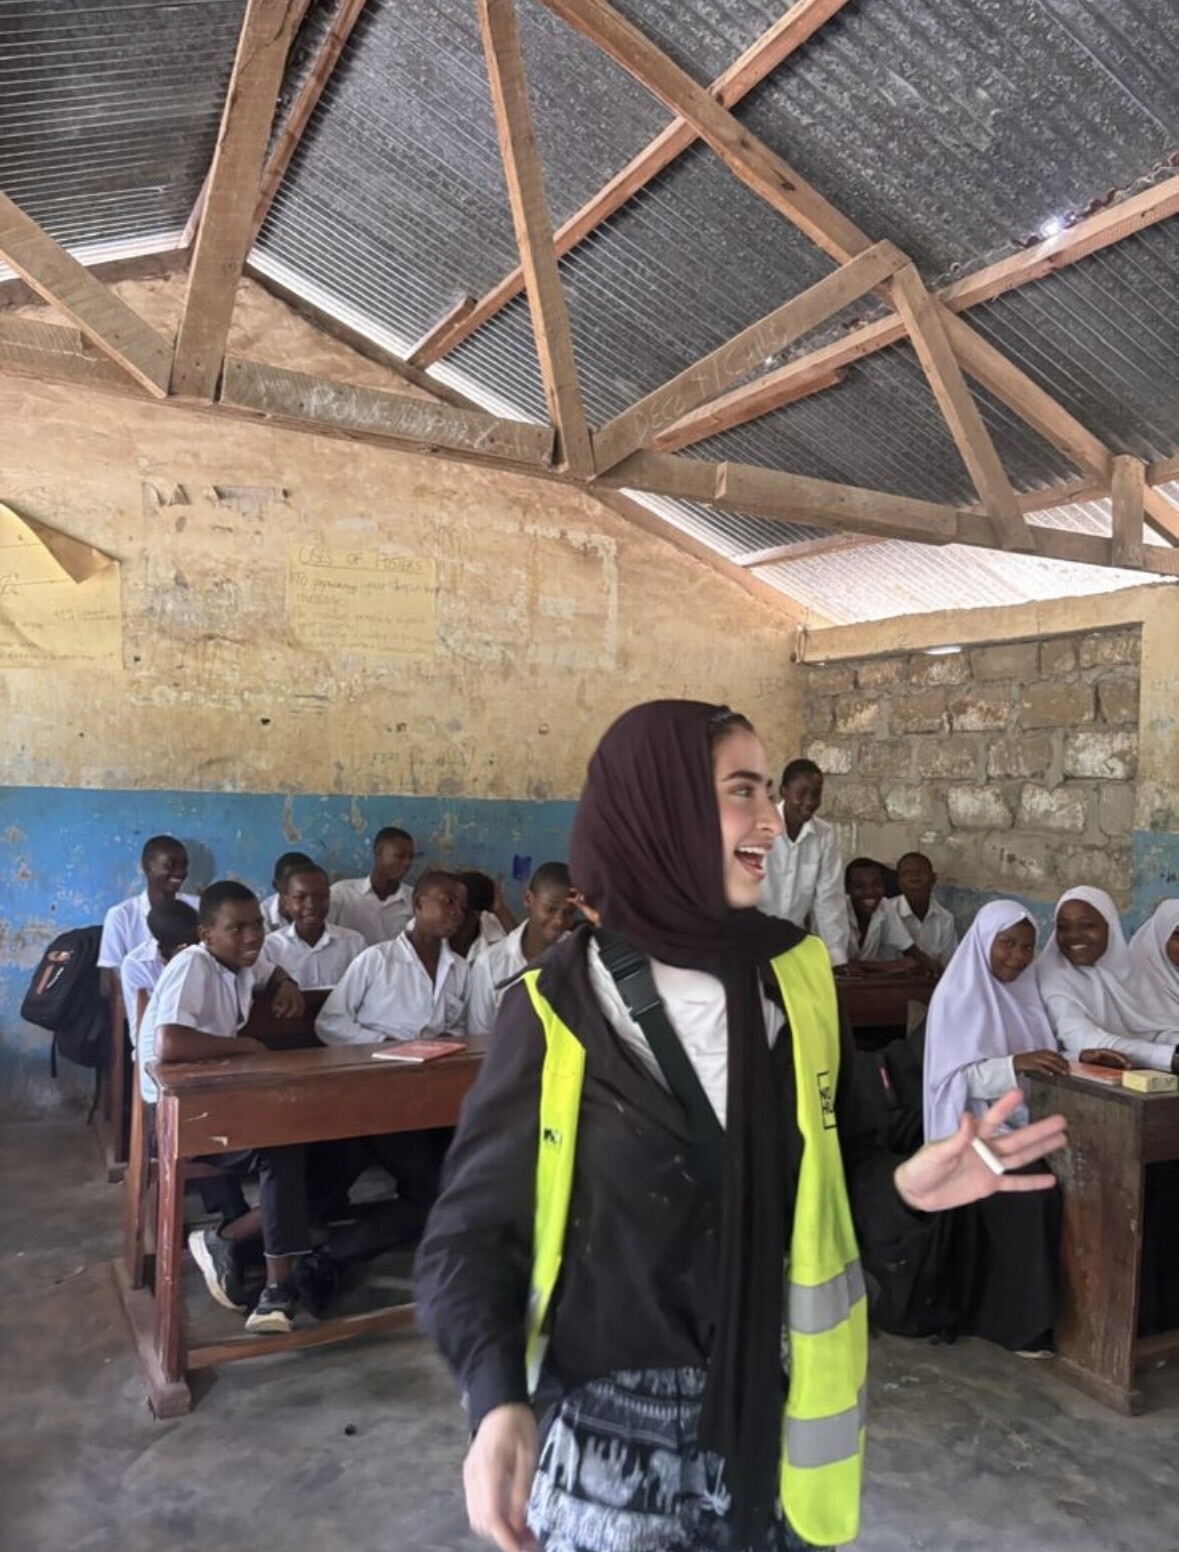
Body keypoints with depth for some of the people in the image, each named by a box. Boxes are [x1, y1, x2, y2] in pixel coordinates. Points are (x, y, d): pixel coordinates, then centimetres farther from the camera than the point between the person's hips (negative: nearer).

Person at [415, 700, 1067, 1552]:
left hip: (780, 1404, 4)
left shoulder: (798, 974, -4)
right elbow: (473, 1225, -10)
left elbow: (834, 1164, 7)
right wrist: (498, 1402, -24)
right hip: (618, 1420, -3)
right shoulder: (558, 1010, -14)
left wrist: (903, 1183, -13)